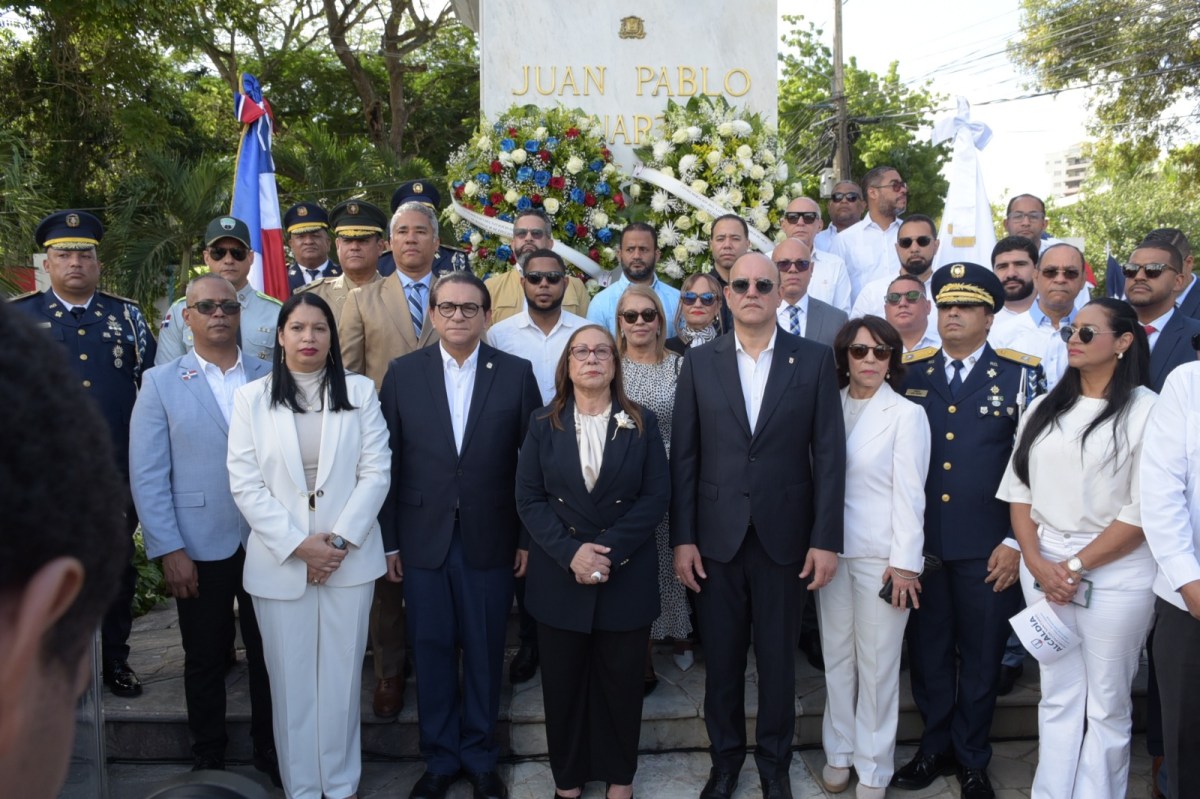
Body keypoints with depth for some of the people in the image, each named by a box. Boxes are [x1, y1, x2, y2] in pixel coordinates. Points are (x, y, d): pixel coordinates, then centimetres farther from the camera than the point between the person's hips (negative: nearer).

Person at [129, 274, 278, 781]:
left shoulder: (270, 378, 4)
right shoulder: (160, 383, 1)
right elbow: (147, 475, -3)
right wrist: (169, 550, -9)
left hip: (267, 543, 1)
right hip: (199, 549, -1)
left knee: (269, 654, 11)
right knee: (205, 659, 13)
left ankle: (271, 754, 28)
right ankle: (208, 761, 31)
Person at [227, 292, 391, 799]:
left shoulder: (359, 392, 4)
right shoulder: (251, 398, 2)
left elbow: (375, 472, -1)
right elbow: (245, 483, -3)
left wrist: (340, 540, -11)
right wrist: (298, 545, -12)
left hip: (349, 560, 0)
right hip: (279, 562, 0)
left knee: (341, 677, 8)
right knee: (291, 681, 8)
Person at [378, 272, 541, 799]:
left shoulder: (516, 374, -1)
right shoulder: (402, 373, 2)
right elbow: (388, 461, 2)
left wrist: (529, 537, -1)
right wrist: (388, 541, 1)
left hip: (490, 539, -1)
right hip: (423, 539, 1)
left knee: (485, 651, 10)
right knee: (431, 651, 10)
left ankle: (480, 756, 29)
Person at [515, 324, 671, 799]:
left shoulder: (642, 423, 2)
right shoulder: (543, 425, 4)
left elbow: (656, 496, -5)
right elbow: (529, 498, -2)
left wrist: (608, 549, -16)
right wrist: (570, 552, -16)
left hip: (627, 576, 0)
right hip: (559, 576, 1)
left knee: (621, 679, 9)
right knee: (563, 680, 10)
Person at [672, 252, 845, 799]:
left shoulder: (814, 359, -1)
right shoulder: (699, 363, 2)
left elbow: (828, 454, -3)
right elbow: (684, 457, 2)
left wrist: (826, 540, -7)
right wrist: (682, 538, -2)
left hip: (785, 537, -1)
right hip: (716, 537, 1)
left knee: (777, 656, 12)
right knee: (721, 656, 12)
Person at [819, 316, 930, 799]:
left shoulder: (906, 414, -5)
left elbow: (909, 493, -7)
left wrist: (905, 562, -10)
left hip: (881, 554, -3)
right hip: (833, 548, 4)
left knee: (877, 663, 5)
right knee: (836, 655, 13)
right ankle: (838, 750, 29)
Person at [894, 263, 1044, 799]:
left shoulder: (1020, 374, -2)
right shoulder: (910, 372, 5)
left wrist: (1016, 542, -7)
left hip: (987, 547, -2)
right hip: (919, 541, 2)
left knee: (981, 655, 12)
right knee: (927, 650, 13)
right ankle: (935, 748, 32)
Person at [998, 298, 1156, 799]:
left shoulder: (1146, 411, -7)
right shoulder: (1045, 408, 10)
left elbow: (1145, 509, -12)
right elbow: (1019, 488, 7)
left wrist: (1076, 566, -12)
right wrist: (1036, 561, -5)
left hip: (1114, 574, -5)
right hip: (1042, 568, 5)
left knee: (1106, 706, 8)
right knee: (1057, 698, 14)